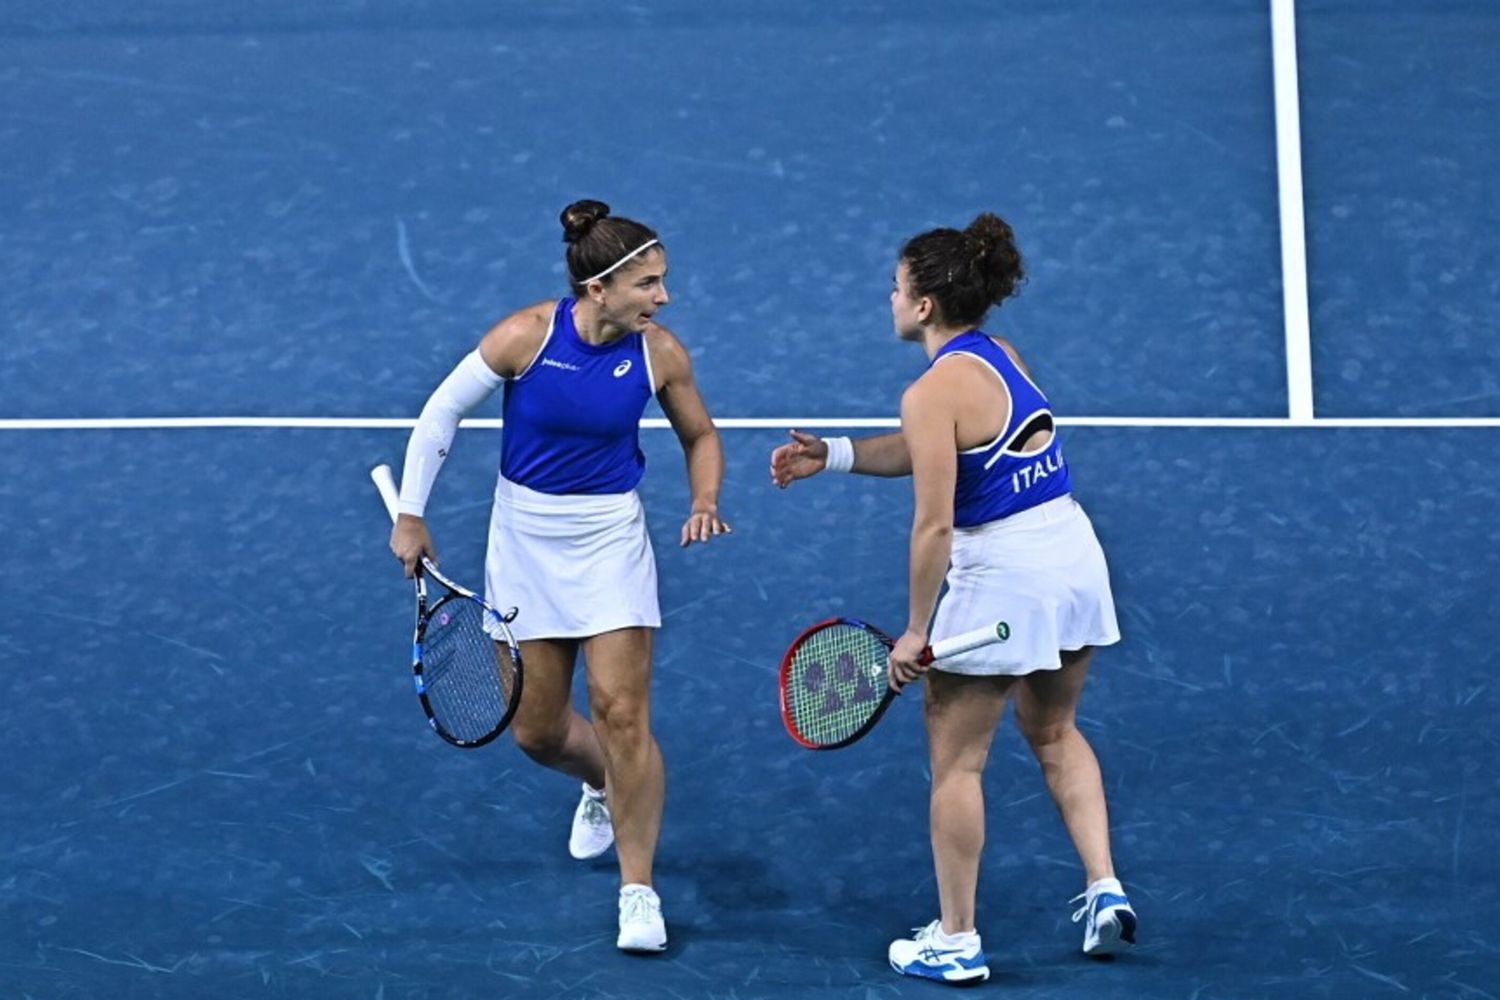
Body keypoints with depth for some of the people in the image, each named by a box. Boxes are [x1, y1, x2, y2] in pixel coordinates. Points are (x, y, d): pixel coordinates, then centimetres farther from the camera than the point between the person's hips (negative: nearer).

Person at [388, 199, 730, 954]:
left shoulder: (660, 354, -12)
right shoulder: (524, 337, -19)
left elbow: (700, 437, 7)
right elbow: (441, 413, -6)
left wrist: (705, 505, -12)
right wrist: (410, 515, -4)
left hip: (610, 537, 0)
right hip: (524, 537, 0)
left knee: (622, 714, -11)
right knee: (536, 730, 7)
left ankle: (638, 890, 1)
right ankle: (602, 785, 43)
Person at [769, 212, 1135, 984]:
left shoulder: (935, 390, -18)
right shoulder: (1001, 356, 8)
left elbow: (934, 526, -19)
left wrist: (916, 632, -11)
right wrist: (831, 455, 10)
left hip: (1003, 575, -8)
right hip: (1076, 554, 8)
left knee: (955, 757, 8)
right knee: (1054, 732, 27)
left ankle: (956, 942, 15)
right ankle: (1105, 891, 18)